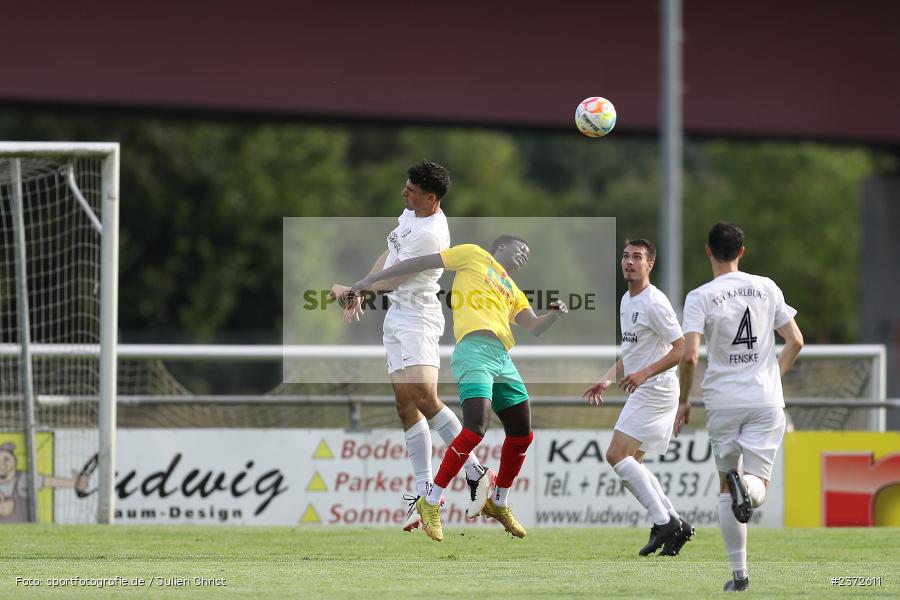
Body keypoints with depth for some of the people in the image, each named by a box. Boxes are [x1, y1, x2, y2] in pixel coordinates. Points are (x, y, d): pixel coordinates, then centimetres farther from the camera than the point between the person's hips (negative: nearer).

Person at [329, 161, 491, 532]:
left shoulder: (430, 234, -20)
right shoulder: (411, 213, 9)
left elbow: (392, 279, -14)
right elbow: (387, 256, 23)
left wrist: (348, 289, -1)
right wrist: (360, 293, 19)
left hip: (418, 316, -9)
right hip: (396, 316, 9)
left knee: (424, 397, -23)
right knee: (405, 404, 4)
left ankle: (475, 473, -17)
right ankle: (424, 492, 4)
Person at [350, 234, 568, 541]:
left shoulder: (512, 290, 30)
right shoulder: (475, 256, 11)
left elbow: (534, 327, 25)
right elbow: (423, 262, 9)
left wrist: (555, 314, 2)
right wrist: (373, 278, 5)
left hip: (503, 360, 8)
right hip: (475, 350, -8)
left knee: (522, 435, 8)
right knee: (476, 429, -22)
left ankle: (499, 503, 28)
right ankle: (431, 503, -13)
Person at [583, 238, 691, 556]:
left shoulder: (654, 303, -15)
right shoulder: (626, 301, 15)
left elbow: (681, 348, -18)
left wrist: (644, 374, -23)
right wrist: (608, 380, 15)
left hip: (656, 390, -10)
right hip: (641, 393, 10)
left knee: (617, 455, -15)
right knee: (632, 463, 9)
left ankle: (663, 521, -12)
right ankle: (675, 524, 12)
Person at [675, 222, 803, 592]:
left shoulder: (700, 298, -5)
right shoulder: (766, 288, 4)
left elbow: (689, 355, -14)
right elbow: (795, 342, 6)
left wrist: (683, 401, -1)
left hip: (722, 401, -1)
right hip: (766, 401, 1)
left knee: (726, 488, 13)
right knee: (757, 489, 4)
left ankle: (739, 574, 3)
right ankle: (748, 483, -35)